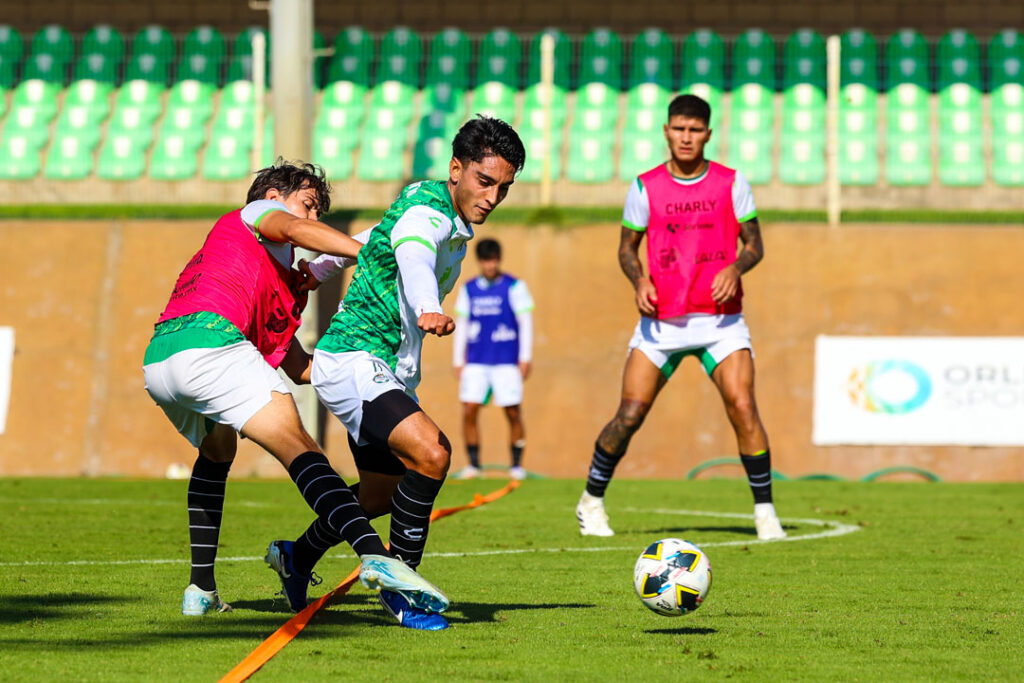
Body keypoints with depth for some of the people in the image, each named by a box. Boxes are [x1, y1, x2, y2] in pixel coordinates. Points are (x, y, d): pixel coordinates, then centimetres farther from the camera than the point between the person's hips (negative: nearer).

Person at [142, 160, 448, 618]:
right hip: (207, 341, -9)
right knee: (297, 445, -19)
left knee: (217, 452, 34)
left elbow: (299, 367, 34)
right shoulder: (257, 212, 20)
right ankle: (375, 555, -38)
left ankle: (201, 590, 28)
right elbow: (295, 229, -6)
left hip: (156, 362, 9)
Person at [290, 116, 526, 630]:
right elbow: (413, 261, -45)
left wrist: (313, 272, 33)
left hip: (391, 373, 10)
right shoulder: (425, 212, -21)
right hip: (352, 361, -10)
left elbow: (367, 241, 25)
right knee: (430, 453, -29)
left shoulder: (456, 224, 10)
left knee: (382, 492, 22)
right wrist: (430, 310, -64)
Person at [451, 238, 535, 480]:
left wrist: (525, 359, -4)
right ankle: (473, 463, 1)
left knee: (513, 412, -4)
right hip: (476, 362, 3)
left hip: (507, 362, -3)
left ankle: (517, 464, 8)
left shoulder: (514, 287, 1)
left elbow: (525, 322, 1)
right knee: (469, 410, -8)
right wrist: (458, 362, 11)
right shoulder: (468, 290, 10)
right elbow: (461, 326, 15)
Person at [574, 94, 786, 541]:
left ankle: (765, 511, -5)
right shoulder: (646, 187, 2)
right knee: (630, 415, -5)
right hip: (662, 320, 0)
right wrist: (639, 282, -9)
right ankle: (592, 501, 15)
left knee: (742, 406, -16)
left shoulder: (731, 183, 1)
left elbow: (754, 244, 7)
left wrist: (736, 268, -15)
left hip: (721, 319, 0)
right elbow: (627, 247, 11)